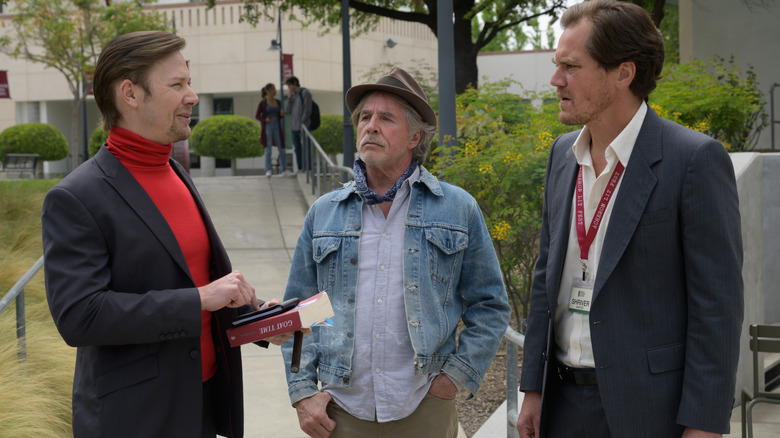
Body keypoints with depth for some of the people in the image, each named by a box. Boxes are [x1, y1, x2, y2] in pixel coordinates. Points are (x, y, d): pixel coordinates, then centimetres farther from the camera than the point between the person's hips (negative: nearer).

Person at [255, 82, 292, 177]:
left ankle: (284, 170, 8)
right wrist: (265, 120, -19)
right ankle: (268, 171, 4)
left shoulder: (278, 102, 9)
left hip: (277, 127, 4)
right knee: (268, 150, -2)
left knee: (282, 149, 1)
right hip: (267, 127, -4)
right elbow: (257, 116, -2)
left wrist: (282, 114, -8)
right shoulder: (262, 103, -5)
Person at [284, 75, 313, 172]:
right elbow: (289, 111, 11)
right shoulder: (293, 95, 15)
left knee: (305, 148, -6)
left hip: (303, 127, -7)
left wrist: (302, 123, -14)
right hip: (294, 127, 7)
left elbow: (307, 110, -10)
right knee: (297, 149, 10)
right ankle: (300, 169, 15)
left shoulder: (305, 93, -5)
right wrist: (289, 97, 3)